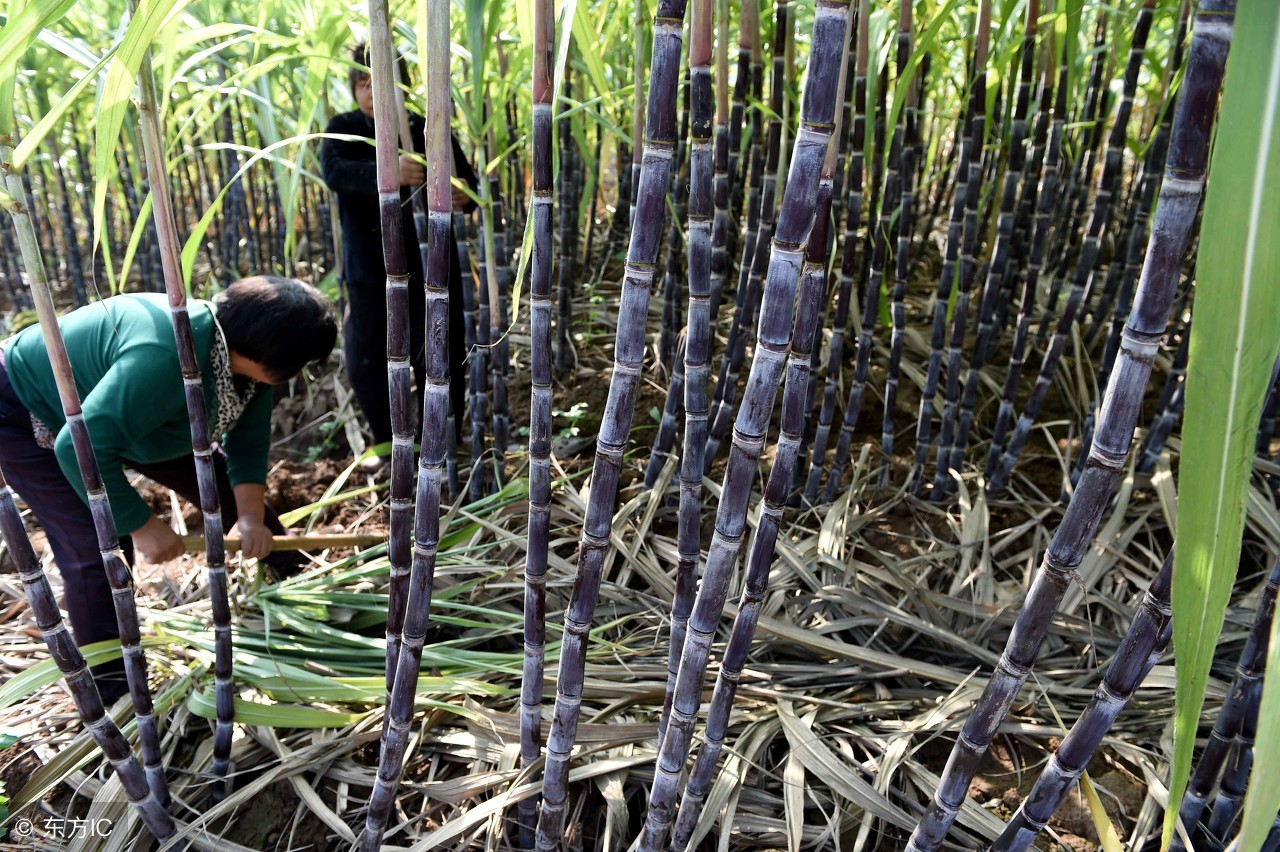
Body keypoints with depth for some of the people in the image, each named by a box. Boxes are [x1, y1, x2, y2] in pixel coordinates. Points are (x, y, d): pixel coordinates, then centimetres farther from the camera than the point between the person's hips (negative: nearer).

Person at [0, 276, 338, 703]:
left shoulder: (244, 353, -16)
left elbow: (248, 442, -6)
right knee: (98, 549, -16)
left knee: (227, 486, 3)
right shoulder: (165, 358, -44)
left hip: (113, 407, 8)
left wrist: (251, 517, -17)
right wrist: (143, 525, -33)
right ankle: (112, 693, 2)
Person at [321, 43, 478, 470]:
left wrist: (465, 197, -23)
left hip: (430, 264, -2)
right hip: (369, 269, 2)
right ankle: (390, 443, 28)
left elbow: (468, 182, 3)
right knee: (364, 361, 7)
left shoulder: (429, 130, -3)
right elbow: (333, 171, -22)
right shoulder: (343, 129, -2)